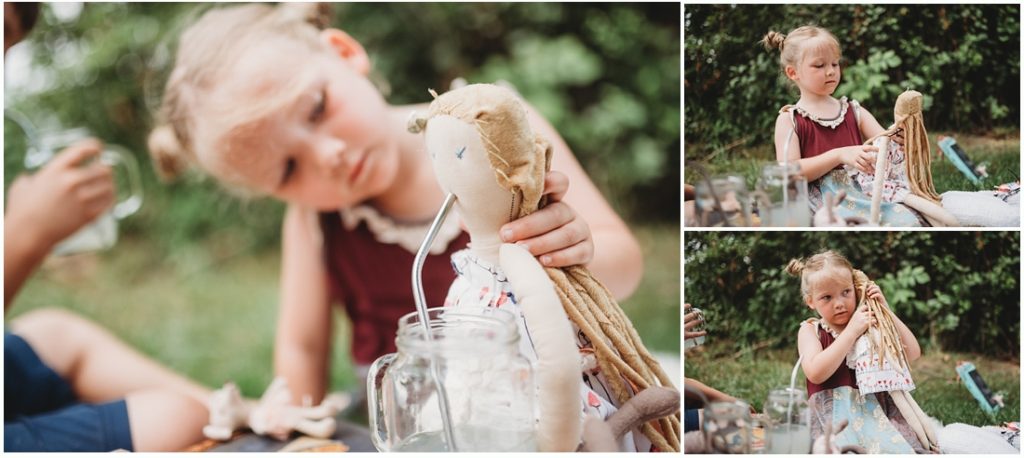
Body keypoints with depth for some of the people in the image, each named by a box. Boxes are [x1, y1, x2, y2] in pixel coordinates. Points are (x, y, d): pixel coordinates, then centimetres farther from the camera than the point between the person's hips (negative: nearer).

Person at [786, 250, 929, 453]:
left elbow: (913, 354, 3)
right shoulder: (811, 330, 3)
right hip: (834, 415, -3)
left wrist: (886, 312, -3)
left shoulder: (870, 324, 11)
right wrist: (851, 331, -17)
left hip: (876, 408, 3)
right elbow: (815, 373, -16)